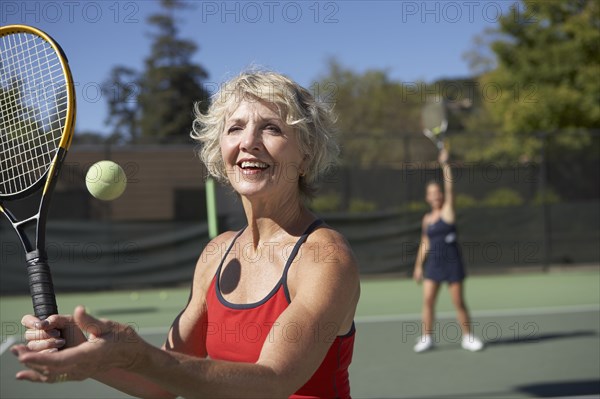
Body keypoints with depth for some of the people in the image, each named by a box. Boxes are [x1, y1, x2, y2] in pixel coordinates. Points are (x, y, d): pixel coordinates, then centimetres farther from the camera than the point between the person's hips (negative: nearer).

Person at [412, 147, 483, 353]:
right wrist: (418, 266, 14)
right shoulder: (426, 219, 11)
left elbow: (449, 188, -14)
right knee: (428, 300, -4)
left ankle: (468, 337, 14)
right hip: (433, 263, 4)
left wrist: (445, 164, -19)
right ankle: (427, 338, 4)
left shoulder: (448, 211, -2)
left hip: (452, 263, -4)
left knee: (459, 302, 1)